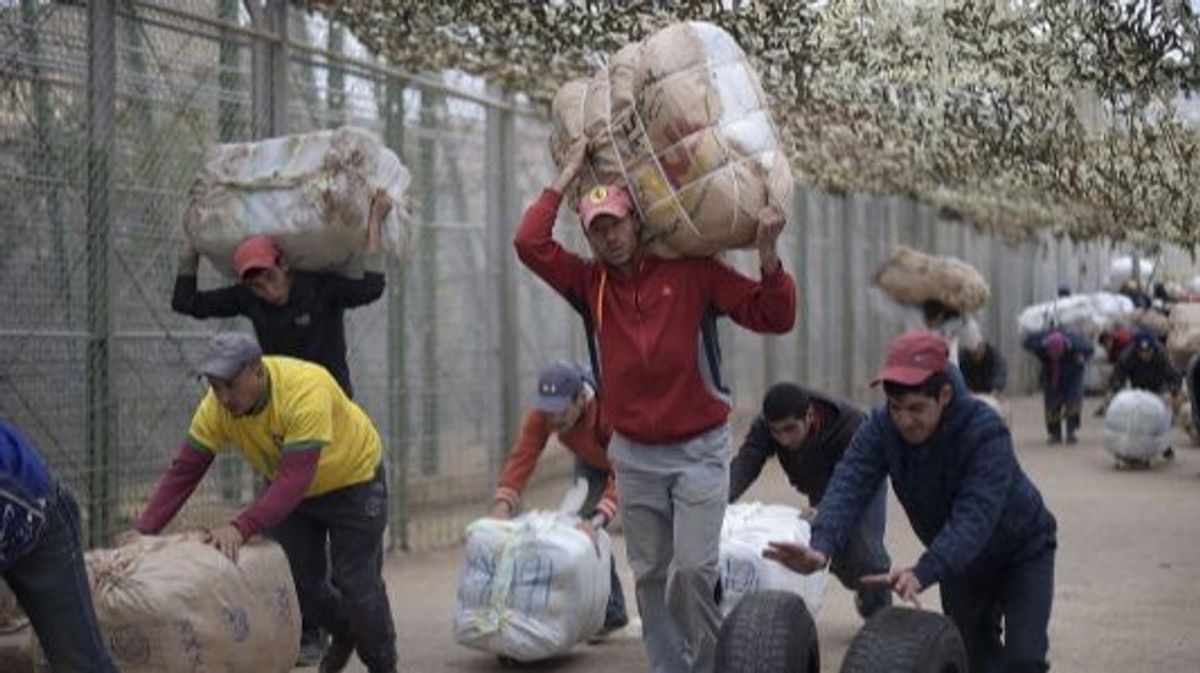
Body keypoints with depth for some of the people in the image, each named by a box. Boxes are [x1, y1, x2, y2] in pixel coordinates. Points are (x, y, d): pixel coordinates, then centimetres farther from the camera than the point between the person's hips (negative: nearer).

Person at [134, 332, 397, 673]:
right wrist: (142, 534, -30)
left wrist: (241, 528, -57)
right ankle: (344, 632, 35)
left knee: (358, 584, -2)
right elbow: (183, 472, -20)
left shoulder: (305, 390, -40)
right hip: (287, 486, 5)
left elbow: (295, 479, -46)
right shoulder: (217, 405, -23)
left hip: (353, 478, -5)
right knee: (296, 579, 4)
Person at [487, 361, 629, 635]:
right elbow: (521, 459, -39)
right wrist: (501, 507, -55)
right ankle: (610, 612, 6)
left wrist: (597, 519, -64)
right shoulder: (541, 416, -32)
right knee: (588, 528, -6)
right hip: (591, 461, 4)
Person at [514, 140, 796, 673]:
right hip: (633, 454, 3)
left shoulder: (693, 272, -6)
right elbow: (531, 244, -11)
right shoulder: (590, 284, 1)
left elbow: (773, 318, -9)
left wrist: (767, 253, -24)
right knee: (650, 574, 8)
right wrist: (567, 177, -5)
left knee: (693, 567, -11)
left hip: (699, 449, -3)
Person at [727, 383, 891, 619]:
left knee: (864, 550, -19)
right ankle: (862, 590, 34)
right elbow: (744, 463, -40)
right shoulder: (764, 426, -29)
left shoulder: (848, 422, -40)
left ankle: (879, 614, 5)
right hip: (821, 489, 4)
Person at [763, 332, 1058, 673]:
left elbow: (974, 517, -46)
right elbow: (849, 485, -35)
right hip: (960, 558, 5)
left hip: (1022, 551, -5)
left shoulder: (985, 431, -36)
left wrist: (922, 573, -61)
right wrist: (821, 548, -55)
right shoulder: (881, 428, -22)